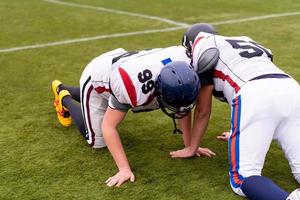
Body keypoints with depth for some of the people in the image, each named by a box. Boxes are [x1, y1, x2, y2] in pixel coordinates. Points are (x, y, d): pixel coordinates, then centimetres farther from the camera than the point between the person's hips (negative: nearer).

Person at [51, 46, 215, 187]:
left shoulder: (185, 68, -32)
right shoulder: (134, 87, -47)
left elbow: (185, 108, -12)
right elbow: (108, 127, -33)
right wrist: (124, 169, -34)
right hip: (96, 79, -5)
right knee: (98, 141, 5)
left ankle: (64, 90, 51)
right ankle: (64, 99, 25)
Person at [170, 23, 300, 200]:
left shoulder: (203, 51, 19)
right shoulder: (245, 41, 38)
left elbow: (203, 111, 22)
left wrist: (191, 149, 37)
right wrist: (238, 133, 60)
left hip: (254, 95, -6)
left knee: (243, 178, 1)